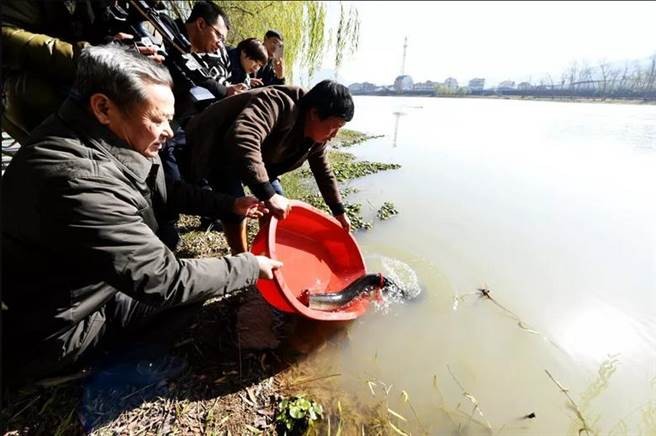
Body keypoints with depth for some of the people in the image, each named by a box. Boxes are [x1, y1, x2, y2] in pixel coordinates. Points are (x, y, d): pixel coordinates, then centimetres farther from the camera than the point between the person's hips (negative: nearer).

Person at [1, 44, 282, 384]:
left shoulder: (110, 143, -12)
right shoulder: (75, 182, -38)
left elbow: (164, 193, 4)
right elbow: (164, 281, -32)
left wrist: (230, 205, -2)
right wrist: (250, 266, -21)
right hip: (54, 332, -7)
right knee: (182, 287, -4)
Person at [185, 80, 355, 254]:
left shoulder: (318, 134, -10)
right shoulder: (279, 105, -38)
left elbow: (323, 171, 4)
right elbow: (241, 139, -54)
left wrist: (339, 211, 7)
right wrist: (268, 195, -55)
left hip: (256, 153, 8)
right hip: (213, 148, -7)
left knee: (278, 201, 3)